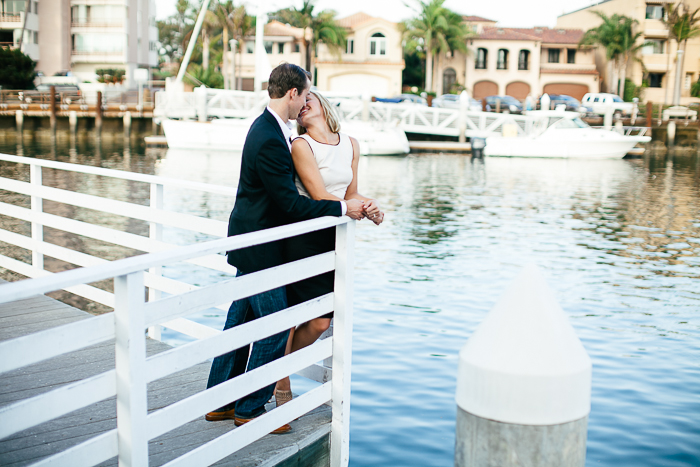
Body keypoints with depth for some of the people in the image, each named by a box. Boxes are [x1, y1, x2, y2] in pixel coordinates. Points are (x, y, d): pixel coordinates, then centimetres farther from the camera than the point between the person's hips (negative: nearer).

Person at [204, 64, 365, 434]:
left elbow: (283, 185, 20)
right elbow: (291, 203, -24)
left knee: (240, 320, 16)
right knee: (275, 329, 0)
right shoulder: (270, 141, -24)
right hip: (259, 248, -10)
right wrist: (344, 208, -19)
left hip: (249, 239, 10)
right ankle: (250, 409, 15)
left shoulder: (268, 127, 8)